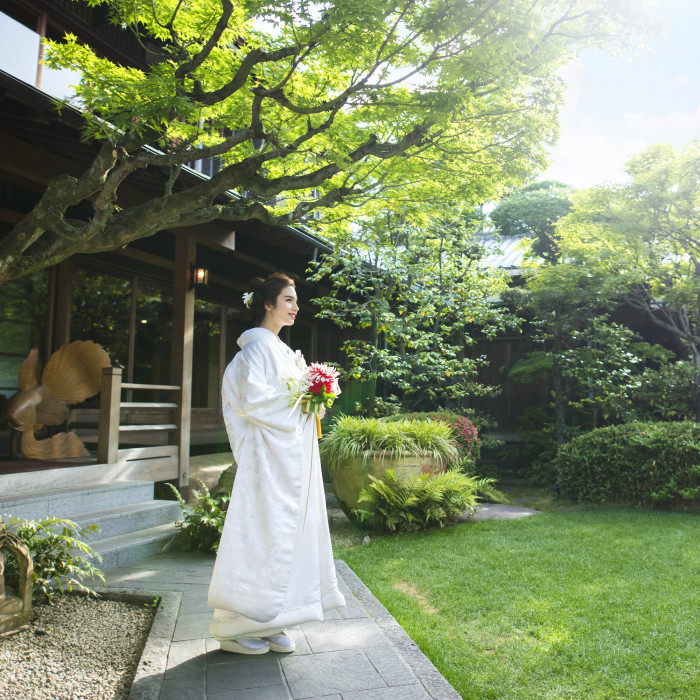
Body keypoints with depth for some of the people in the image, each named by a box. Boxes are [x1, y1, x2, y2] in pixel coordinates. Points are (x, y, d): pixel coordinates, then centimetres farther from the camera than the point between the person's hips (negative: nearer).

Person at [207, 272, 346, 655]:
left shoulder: (280, 349, 18)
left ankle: (269, 624, 21)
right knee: (262, 534, -4)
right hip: (268, 458, -9)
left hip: (292, 457, 9)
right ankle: (237, 627, 11)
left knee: (285, 531, 10)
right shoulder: (258, 345, -11)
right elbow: (252, 399, -21)